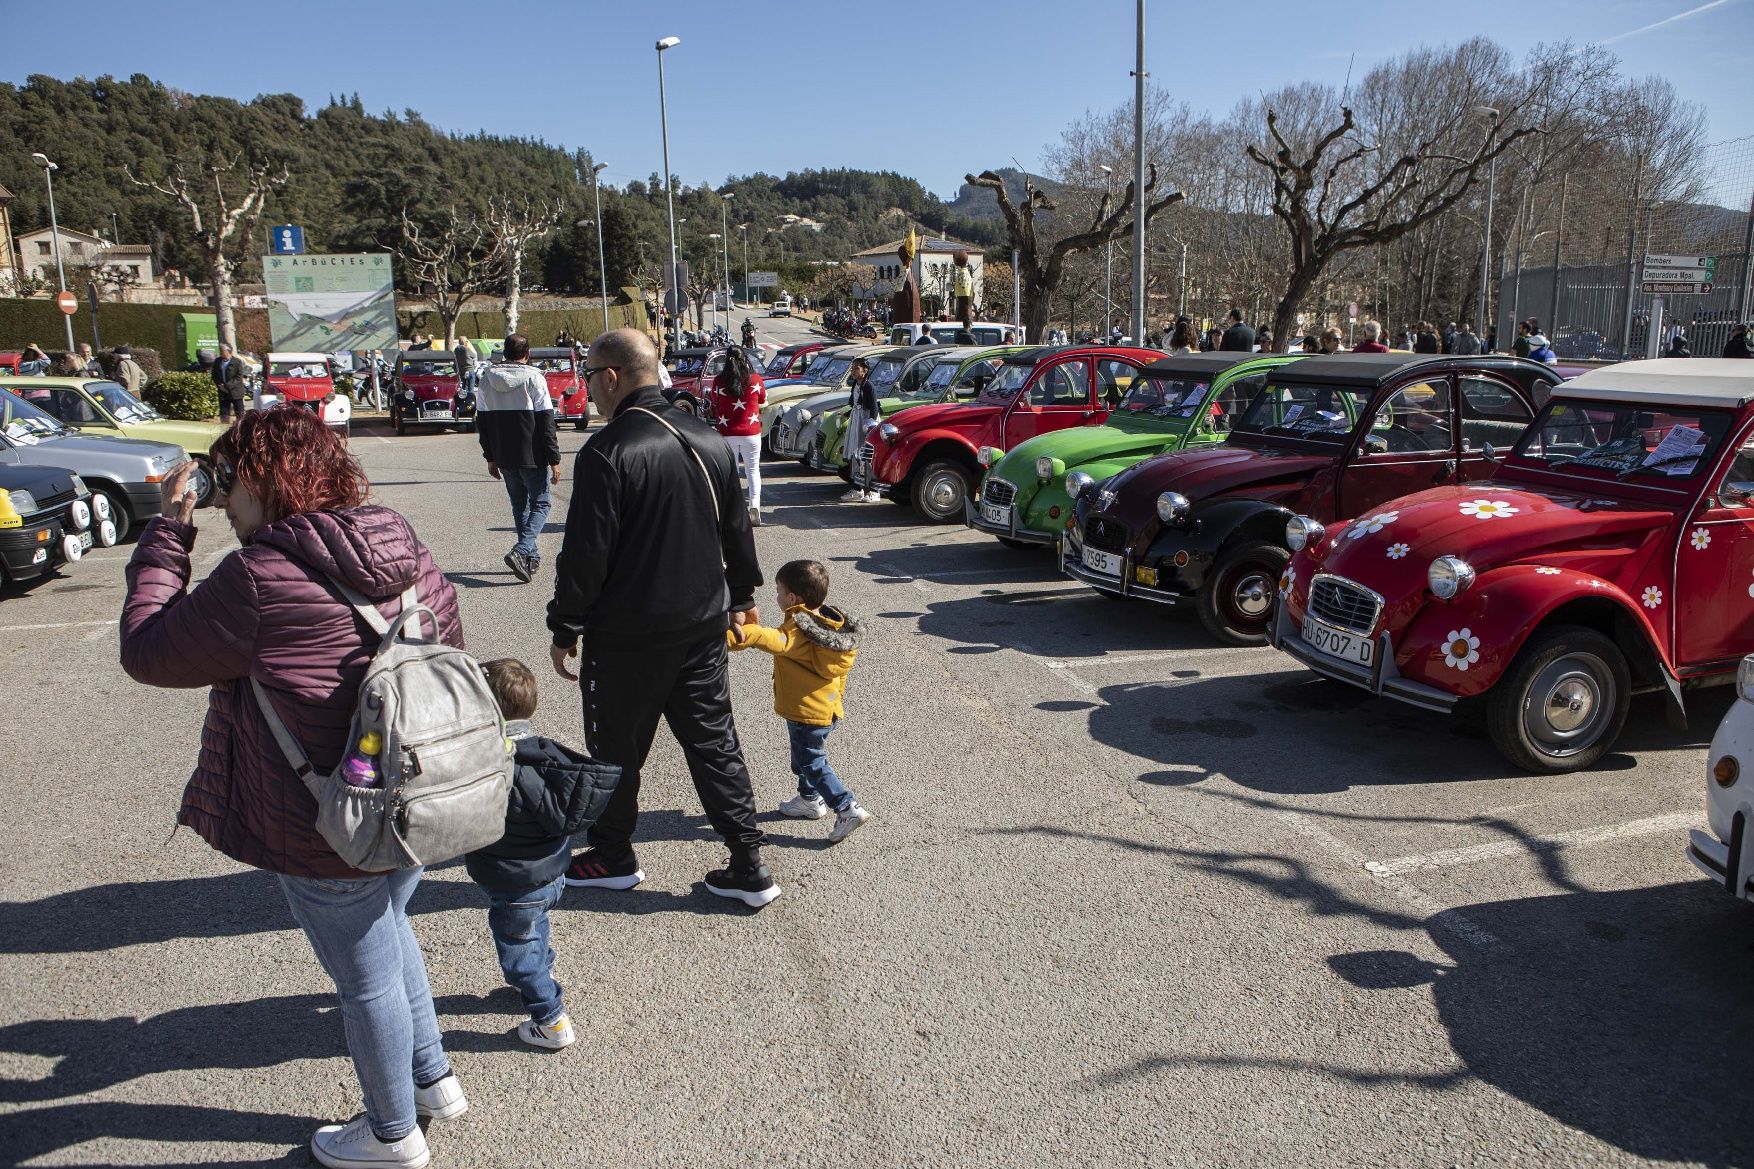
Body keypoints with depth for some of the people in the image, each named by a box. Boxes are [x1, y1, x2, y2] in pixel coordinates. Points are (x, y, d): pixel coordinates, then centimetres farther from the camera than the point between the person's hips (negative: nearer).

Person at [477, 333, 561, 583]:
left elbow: (481, 422, 10)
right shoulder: (533, 378, -10)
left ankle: (531, 556, 21)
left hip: (504, 458, 5)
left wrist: (490, 457, 17)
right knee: (540, 504, 4)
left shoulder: (487, 379, 6)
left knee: (519, 506, 17)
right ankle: (521, 551, -15)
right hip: (532, 457, -5)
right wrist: (554, 460, -9)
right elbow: (546, 423, -13)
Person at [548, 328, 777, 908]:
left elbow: (586, 553, -17)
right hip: (704, 622, 6)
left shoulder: (606, 451, -18)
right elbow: (737, 529, 14)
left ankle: (613, 858, 30)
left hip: (628, 634, -6)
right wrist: (742, 594, 26)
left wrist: (566, 627, -6)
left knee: (616, 748, 13)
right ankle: (749, 868, 14)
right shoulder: (708, 439, 5)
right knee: (714, 741, 12)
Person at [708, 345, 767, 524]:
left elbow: (714, 404, 8)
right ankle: (754, 505, -10)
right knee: (753, 470, 8)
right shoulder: (756, 380, -5)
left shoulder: (719, 381, -6)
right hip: (751, 433, 0)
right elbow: (763, 401, 12)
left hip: (727, 434, 0)